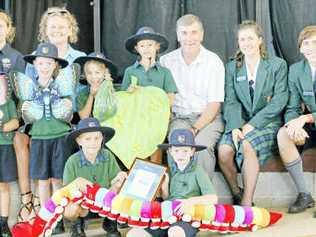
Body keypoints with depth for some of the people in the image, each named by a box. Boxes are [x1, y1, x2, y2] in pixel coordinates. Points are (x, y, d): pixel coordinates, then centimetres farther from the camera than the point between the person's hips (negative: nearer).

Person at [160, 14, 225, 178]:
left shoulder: (213, 61, 0)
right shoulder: (166, 61, 6)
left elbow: (214, 104, -4)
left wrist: (195, 128, -17)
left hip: (208, 118, -1)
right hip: (178, 117, 1)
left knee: (202, 146, -31)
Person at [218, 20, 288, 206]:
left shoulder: (278, 65, 4)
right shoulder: (232, 67, 12)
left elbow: (279, 101, -6)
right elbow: (231, 101, 2)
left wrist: (252, 124, -16)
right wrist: (236, 127, -18)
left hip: (268, 122, -3)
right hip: (240, 122, 3)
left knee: (247, 144, -34)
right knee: (224, 150, -28)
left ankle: (247, 203, -27)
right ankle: (236, 195, -7)